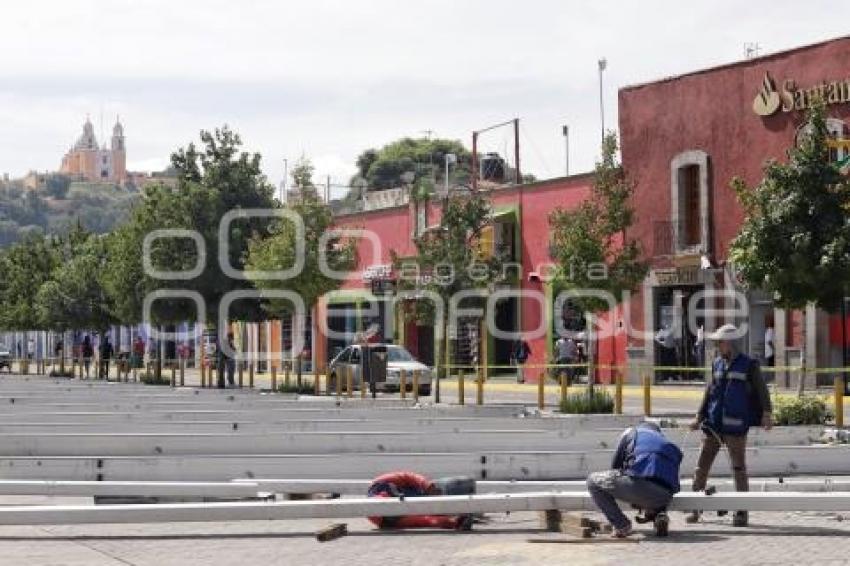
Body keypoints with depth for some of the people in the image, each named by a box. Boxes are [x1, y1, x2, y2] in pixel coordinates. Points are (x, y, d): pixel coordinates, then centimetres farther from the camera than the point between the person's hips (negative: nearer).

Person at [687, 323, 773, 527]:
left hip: (735, 427, -6)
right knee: (701, 466, 4)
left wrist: (767, 413, -20)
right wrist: (700, 417, 15)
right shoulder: (717, 364, 14)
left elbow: (762, 390, -7)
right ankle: (694, 510, 12)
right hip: (713, 424, 6)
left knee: (739, 469, -3)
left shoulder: (748, 365, -2)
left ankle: (741, 512, 4)